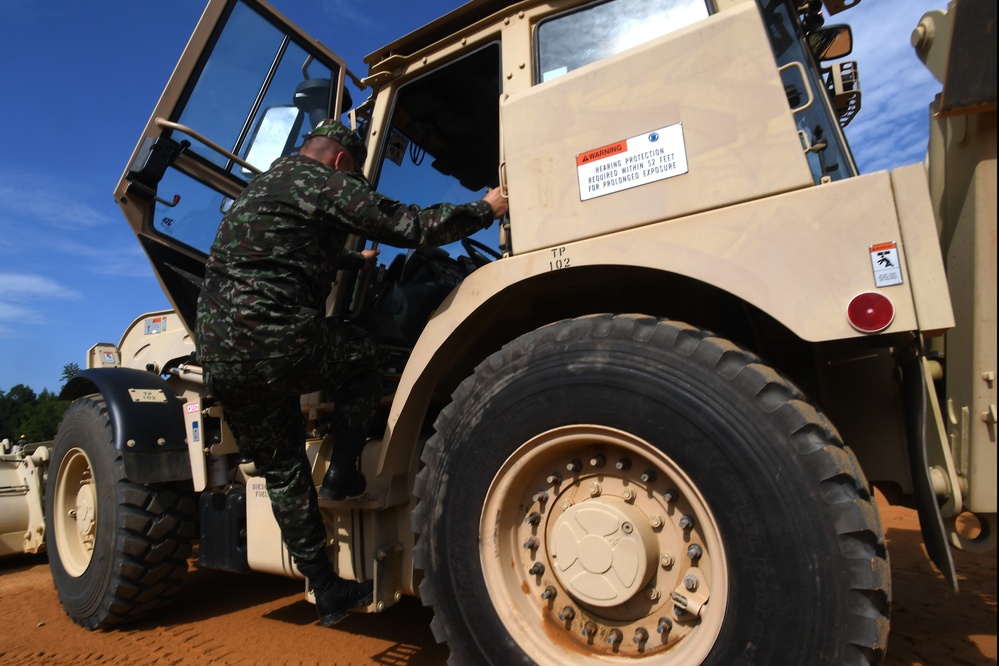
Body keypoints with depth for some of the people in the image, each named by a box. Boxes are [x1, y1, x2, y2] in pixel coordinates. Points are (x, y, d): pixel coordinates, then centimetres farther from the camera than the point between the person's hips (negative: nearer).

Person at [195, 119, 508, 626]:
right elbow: (410, 226, -5)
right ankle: (342, 472, 14)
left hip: (218, 356, 9)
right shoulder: (322, 180, 1)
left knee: (282, 472, 17)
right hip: (274, 341, -8)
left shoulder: (262, 186, 27)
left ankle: (328, 593, 26)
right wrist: (486, 209, 8)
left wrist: (356, 260, 57)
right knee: (363, 356, 22)